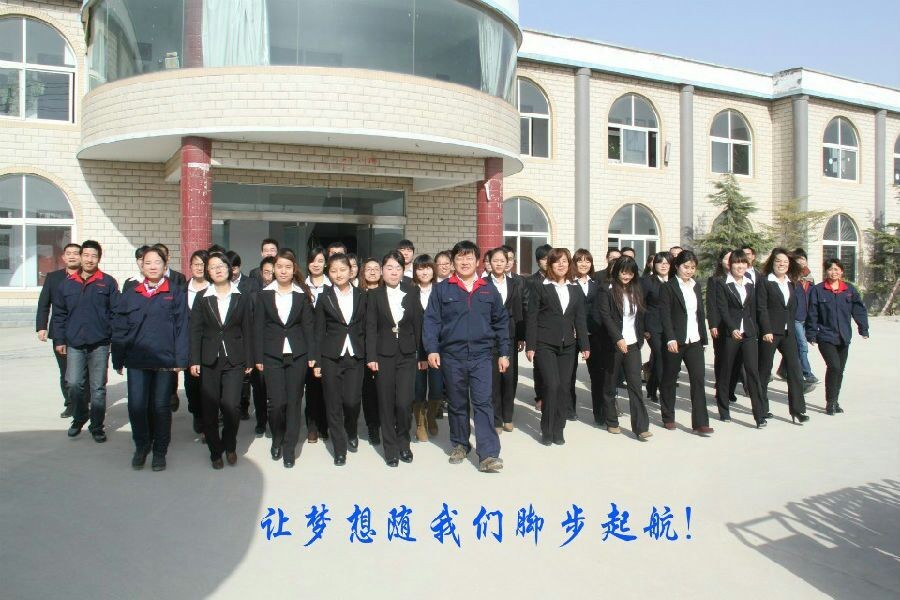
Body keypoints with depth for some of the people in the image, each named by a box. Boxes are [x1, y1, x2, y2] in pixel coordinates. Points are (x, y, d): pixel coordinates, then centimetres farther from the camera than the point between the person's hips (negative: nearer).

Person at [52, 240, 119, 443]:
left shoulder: (108, 283, 0)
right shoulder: (67, 283, 7)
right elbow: (59, 314, 11)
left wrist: (115, 339, -6)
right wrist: (59, 340, 6)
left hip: (99, 344, -2)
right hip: (74, 344, 2)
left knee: (98, 388, 5)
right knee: (73, 385, -2)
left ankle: (97, 426, 18)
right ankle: (78, 419, 23)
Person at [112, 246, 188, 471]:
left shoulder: (176, 293, 1)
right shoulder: (131, 295, 8)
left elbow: (181, 327, -2)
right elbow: (120, 329, 9)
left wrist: (181, 359, -7)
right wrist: (118, 360, 5)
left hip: (165, 360, -2)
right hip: (137, 360, 2)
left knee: (161, 407, 7)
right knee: (137, 406, 0)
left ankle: (159, 451, 22)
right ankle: (141, 446, 23)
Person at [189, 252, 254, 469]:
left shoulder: (243, 298, 6)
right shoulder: (202, 298, 7)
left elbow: (248, 331, 6)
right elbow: (195, 331, 4)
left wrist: (249, 361, 2)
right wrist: (194, 360, -4)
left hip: (234, 361, -1)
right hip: (209, 361, 1)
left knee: (231, 406, -11)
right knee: (210, 409, 3)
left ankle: (229, 445, 14)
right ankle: (215, 451, 20)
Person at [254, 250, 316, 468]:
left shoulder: (302, 295, 4)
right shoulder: (264, 295, 4)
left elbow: (308, 326, 4)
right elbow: (258, 328, 3)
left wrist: (311, 355, -1)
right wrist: (258, 358, -1)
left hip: (297, 355, 1)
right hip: (272, 355, 0)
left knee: (294, 401, 4)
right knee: (276, 402, -5)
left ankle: (289, 448, 15)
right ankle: (277, 439, 22)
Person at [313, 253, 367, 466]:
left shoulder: (362, 296, 6)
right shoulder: (324, 298, 3)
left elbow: (367, 328, 8)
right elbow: (319, 332, 3)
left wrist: (370, 356, 2)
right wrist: (316, 361, -2)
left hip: (355, 357, 0)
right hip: (331, 357, 0)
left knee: (352, 400, -7)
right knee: (334, 405, 3)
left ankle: (351, 433, 24)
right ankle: (339, 450, 16)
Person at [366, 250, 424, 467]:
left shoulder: (412, 293, 5)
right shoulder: (374, 295, 3)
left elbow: (418, 325, 5)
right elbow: (371, 328, 0)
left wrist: (422, 355, 4)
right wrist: (371, 356, -7)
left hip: (407, 355, 0)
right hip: (384, 355, 0)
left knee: (404, 402, -6)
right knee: (386, 403, 5)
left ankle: (403, 442, 19)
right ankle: (391, 448, 18)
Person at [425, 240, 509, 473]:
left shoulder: (489, 290, 8)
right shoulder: (442, 289, 2)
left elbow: (501, 322, 11)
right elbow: (432, 321, -1)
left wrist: (503, 353, 7)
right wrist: (432, 349, -12)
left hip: (482, 355, 0)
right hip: (452, 356, 0)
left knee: (483, 403, -6)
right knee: (457, 404, 12)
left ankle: (488, 455, -5)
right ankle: (459, 444, 29)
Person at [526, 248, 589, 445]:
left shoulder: (576, 290, 11)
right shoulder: (540, 288, 0)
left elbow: (580, 319, 11)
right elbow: (531, 318, -3)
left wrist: (584, 345, 4)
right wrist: (530, 346, -8)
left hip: (568, 346, 4)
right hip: (545, 345, -4)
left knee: (564, 387, 3)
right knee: (552, 385, -13)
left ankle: (558, 430, 15)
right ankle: (546, 431, 2)